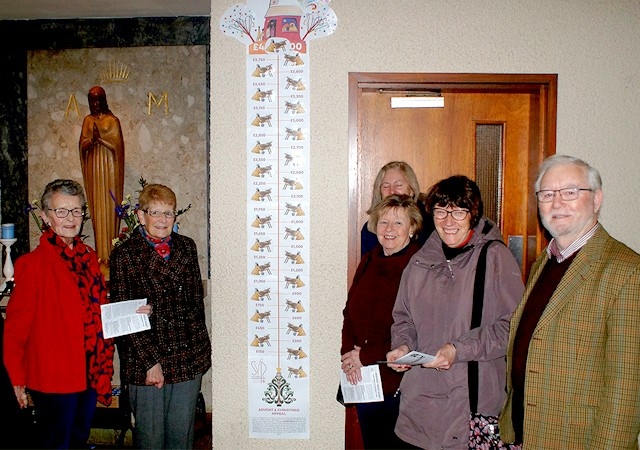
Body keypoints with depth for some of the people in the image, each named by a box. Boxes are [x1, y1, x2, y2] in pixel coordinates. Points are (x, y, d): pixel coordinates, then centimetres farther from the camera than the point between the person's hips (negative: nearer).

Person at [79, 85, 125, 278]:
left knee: (109, 209, -5)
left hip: (109, 167, -3)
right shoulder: (87, 121, 12)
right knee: (96, 209, 1)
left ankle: (109, 254, -1)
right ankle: (101, 256, 5)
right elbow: (83, 146, 6)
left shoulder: (112, 121, 1)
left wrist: (100, 138, -18)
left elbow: (117, 145, -5)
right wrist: (92, 139, -14)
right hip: (93, 167, 4)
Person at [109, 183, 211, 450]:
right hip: (145, 361, -3)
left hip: (189, 357, 4)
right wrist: (150, 361, -12)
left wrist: (200, 346, 2)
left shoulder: (187, 247, 8)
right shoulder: (124, 255, -5)